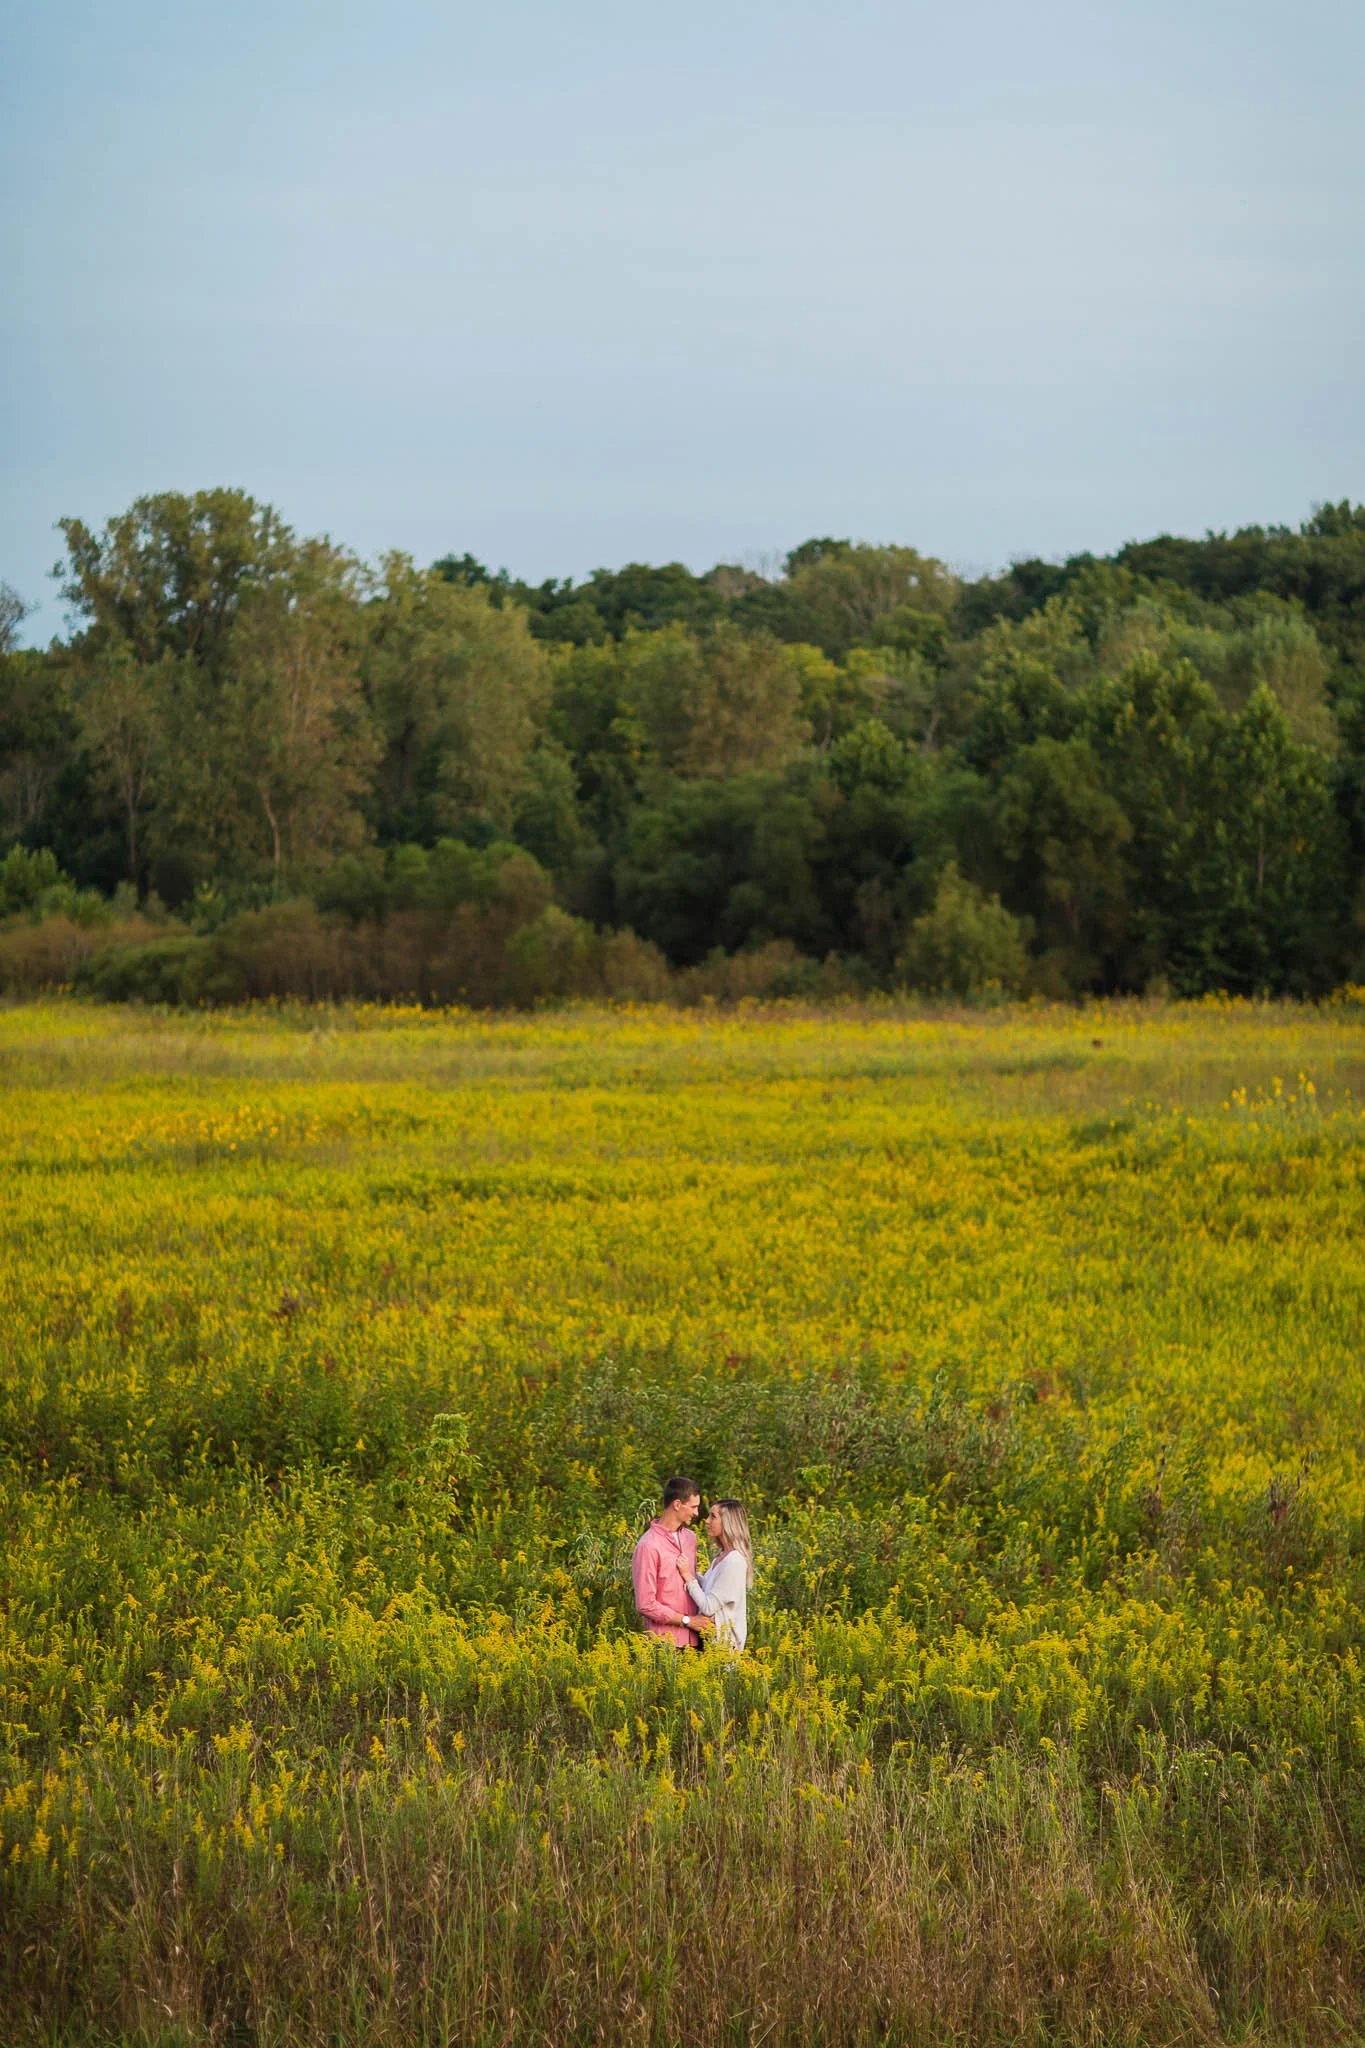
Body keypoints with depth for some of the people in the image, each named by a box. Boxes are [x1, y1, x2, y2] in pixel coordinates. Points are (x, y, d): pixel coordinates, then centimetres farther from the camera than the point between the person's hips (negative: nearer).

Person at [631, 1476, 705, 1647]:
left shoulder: (690, 1537, 11)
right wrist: (687, 1620, -11)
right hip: (666, 1642, -6)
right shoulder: (649, 1546, -13)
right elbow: (645, 1605, -14)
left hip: (694, 1638, 6)